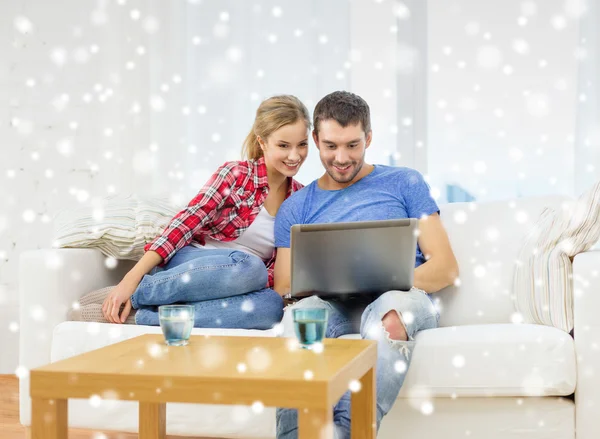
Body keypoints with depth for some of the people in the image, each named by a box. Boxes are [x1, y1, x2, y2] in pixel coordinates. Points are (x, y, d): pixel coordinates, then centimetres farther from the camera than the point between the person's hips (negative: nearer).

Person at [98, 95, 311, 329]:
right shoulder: (235, 174, -4)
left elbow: (276, 265, 6)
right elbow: (186, 223, -13)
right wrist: (131, 279, -22)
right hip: (191, 263, -3)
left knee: (271, 305, -34)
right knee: (247, 265, -38)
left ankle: (146, 315, -28)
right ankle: (134, 293, -22)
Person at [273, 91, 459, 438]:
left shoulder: (404, 183, 16)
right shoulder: (296, 207, 22)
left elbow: (446, 268, 9)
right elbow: (284, 287, 14)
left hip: (404, 297, -1)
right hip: (332, 305, 1)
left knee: (390, 309, -39)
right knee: (299, 314, -36)